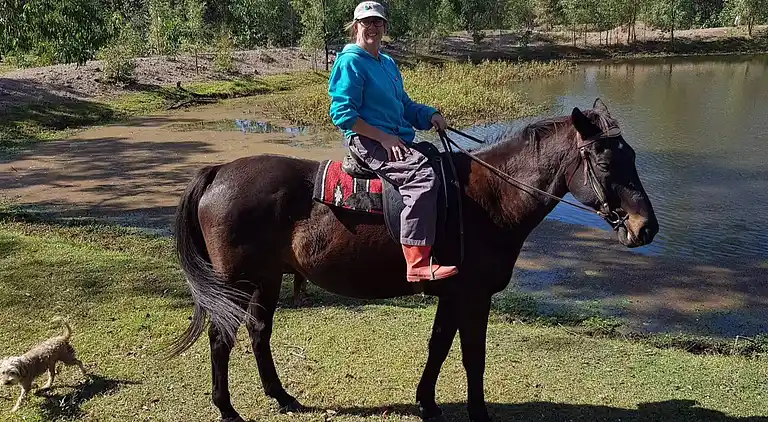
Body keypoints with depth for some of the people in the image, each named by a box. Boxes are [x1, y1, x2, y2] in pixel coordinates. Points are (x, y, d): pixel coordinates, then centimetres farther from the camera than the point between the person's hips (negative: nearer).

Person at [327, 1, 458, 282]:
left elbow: (405, 106, 27)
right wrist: (384, 137, -18)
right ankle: (418, 264, -36)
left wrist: (430, 115, 6)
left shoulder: (388, 64, 21)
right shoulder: (351, 62, -5)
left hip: (398, 140, 10)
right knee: (423, 175, -31)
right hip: (367, 142, -9)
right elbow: (342, 113, -13)